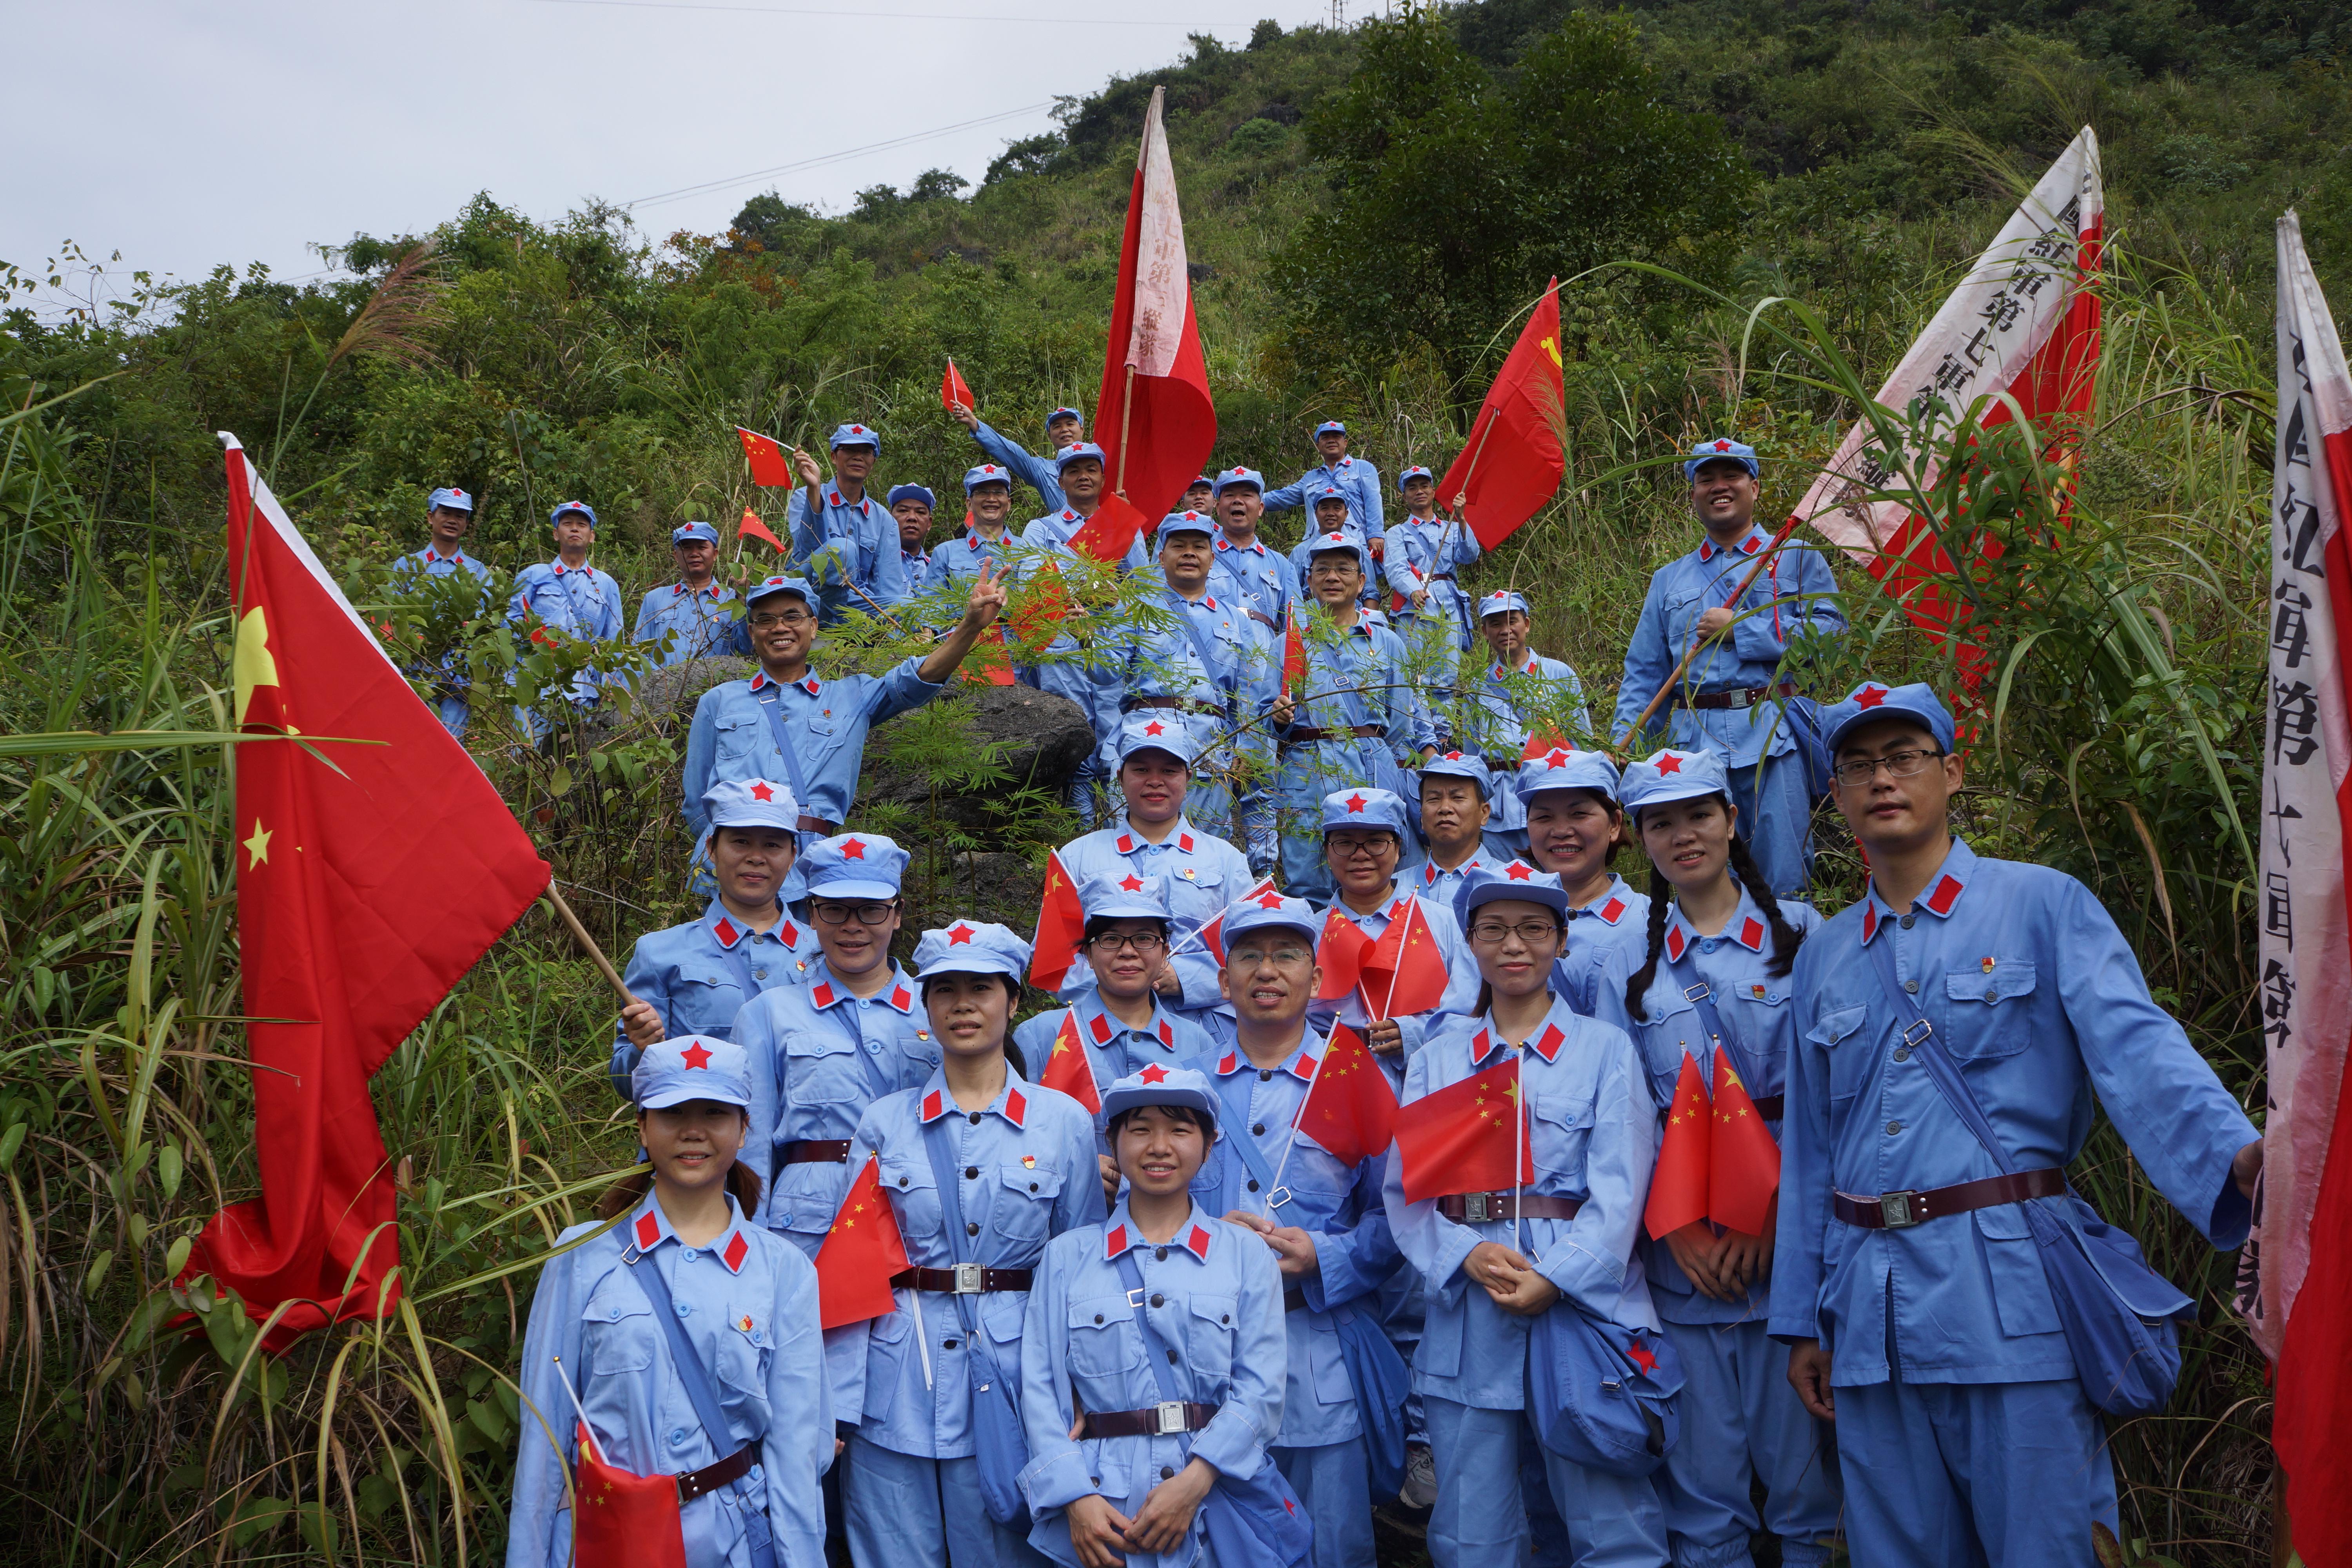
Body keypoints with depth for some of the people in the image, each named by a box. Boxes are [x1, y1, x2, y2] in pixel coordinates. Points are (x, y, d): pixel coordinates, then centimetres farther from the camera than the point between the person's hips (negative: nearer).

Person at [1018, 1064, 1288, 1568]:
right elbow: (1042, 1388, 1)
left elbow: (1260, 1388, -3)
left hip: (1222, 1495, 0)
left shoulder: (1247, 1253, 6)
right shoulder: (1066, 1256, 8)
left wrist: (1193, 1483, -15)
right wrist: (1076, 1497, -12)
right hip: (1101, 1514, 0)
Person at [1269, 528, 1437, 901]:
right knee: (1307, 889, -2)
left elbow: (1408, 720, 12)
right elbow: (1276, 728, 13)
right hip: (1306, 770, 0)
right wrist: (1279, 716, -9)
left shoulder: (1386, 643, 14)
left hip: (1373, 771, 0)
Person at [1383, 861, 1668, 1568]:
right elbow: (1405, 1185, 4)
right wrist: (1469, 1256, -13)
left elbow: (1619, 1190, -4)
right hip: (1468, 1306, 2)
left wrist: (1555, 1279, -16)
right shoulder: (1438, 1057, 13)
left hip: (1583, 1299, -2)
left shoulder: (1606, 1048, 6)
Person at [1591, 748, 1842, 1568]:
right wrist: (1680, 1231, -7)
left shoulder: (1800, 934, 3)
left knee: (1800, 1457, 2)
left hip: (1789, 1240, -2)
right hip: (1681, 1255, 2)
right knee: (1701, 1476, 5)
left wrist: (1767, 1218, -11)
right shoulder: (1629, 967, 10)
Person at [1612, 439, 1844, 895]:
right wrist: (1621, 744, 6)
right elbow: (1643, 671, 18)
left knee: (1783, 882, -6)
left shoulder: (1796, 558, 10)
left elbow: (1830, 630, -5)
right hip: (1693, 744, 3)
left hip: (1774, 741, -3)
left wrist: (1739, 629, -8)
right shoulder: (1669, 579, 22)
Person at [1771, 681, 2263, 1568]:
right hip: (1871, 1311, 5)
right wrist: (1802, 1320, 14)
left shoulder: (2044, 906, 0)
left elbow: (2136, 1050, -14)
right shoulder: (1823, 955, 13)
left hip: (2012, 1294, -4)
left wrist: (2234, 1154, -33)